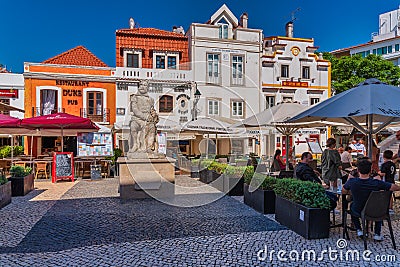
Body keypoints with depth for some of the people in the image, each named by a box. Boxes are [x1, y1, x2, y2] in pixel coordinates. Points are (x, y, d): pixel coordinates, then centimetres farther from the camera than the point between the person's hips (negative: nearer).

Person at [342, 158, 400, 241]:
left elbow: (343, 192, -4)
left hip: (358, 213, 0)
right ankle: (377, 234, 32)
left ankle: (359, 230, 30)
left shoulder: (352, 182, -23)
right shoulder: (377, 183, -25)